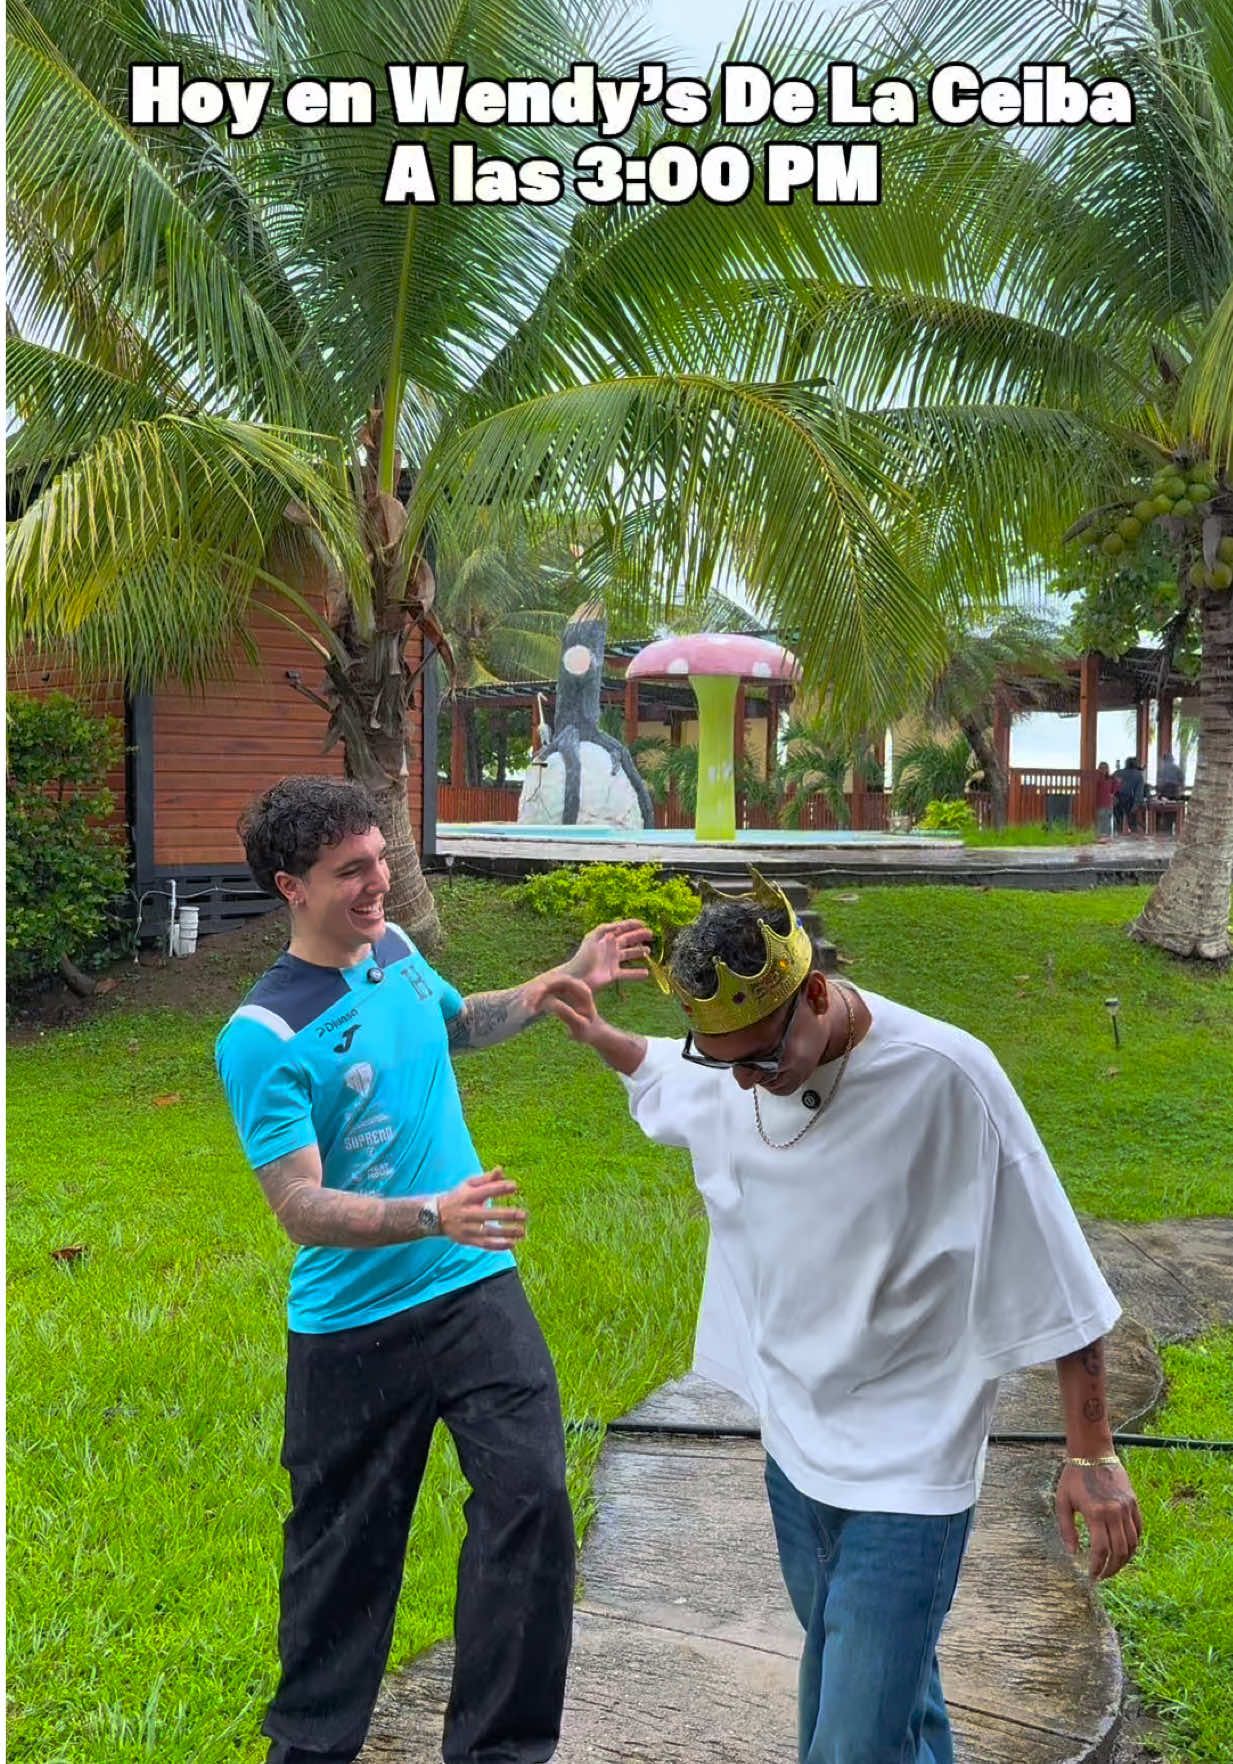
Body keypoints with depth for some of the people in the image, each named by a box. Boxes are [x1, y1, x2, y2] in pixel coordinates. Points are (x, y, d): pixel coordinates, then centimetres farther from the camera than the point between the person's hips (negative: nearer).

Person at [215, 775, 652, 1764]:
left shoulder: (395, 949, 1)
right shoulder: (263, 1036, -19)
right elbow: (300, 1207, -24)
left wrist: (562, 985, 13)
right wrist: (433, 1217, -38)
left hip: (476, 1286, 5)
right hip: (353, 1325, -5)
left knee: (532, 1498, -4)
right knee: (344, 1543, 11)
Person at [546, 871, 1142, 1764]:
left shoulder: (945, 1078, -24)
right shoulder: (733, 1064, -7)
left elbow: (1056, 1279, -15)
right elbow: (670, 1082, 23)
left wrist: (1093, 1453, -11)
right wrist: (603, 1039, 9)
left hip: (907, 1474, -6)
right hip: (795, 1442, 6)